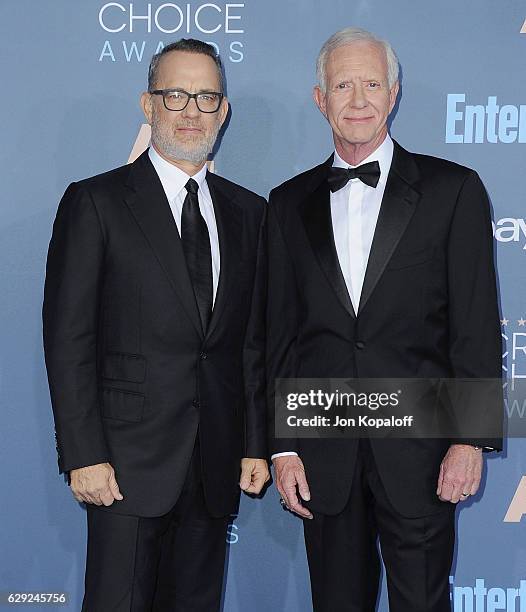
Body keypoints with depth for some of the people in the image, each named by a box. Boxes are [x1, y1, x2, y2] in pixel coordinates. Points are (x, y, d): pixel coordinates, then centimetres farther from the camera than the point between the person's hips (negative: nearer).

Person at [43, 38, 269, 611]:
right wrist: (84, 456, -12)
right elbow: (68, 340, -7)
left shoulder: (247, 211, 11)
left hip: (216, 466, 4)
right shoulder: (95, 202, -3)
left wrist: (256, 444, 8)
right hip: (127, 462, -4)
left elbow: (253, 340, 12)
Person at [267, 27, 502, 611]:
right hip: (324, 454, 3)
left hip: (419, 451, -2)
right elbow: (280, 333, 8)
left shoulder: (453, 190, 0)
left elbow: (476, 326, -3)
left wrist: (472, 437, -8)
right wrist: (282, 447, 3)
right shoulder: (290, 203, 8)